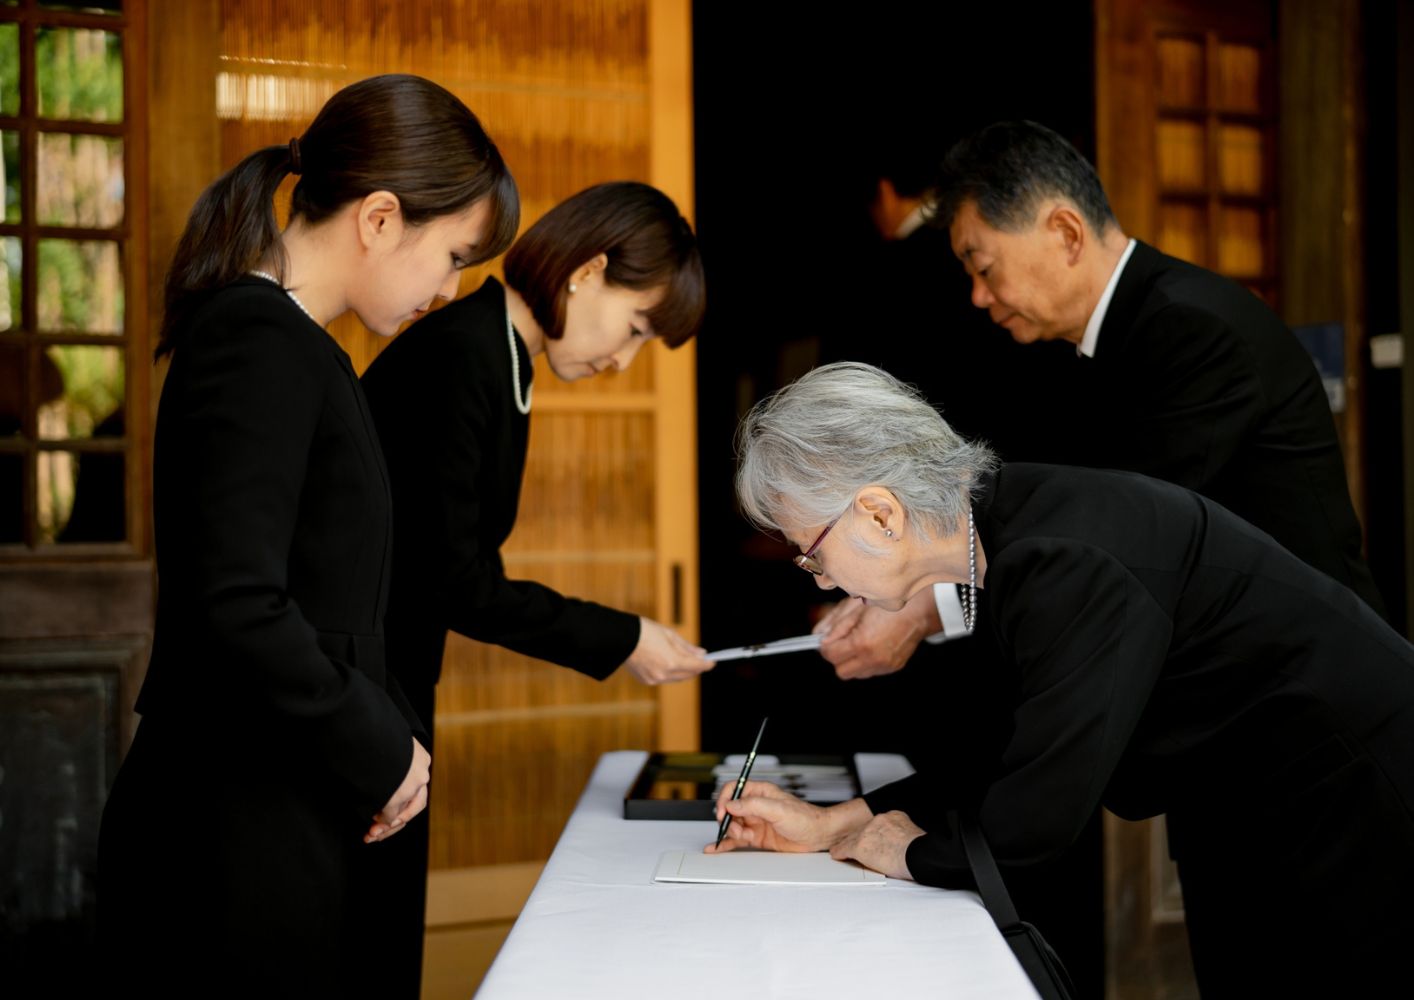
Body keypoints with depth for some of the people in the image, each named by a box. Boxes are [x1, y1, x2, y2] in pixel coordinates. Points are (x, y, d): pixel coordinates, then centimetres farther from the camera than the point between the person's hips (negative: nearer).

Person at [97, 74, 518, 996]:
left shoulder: (279, 340, 13)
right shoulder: (263, 344, -16)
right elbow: (239, 608, -26)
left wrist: (388, 739, 8)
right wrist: (383, 755, -14)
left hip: (289, 835, 9)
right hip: (236, 854, -9)